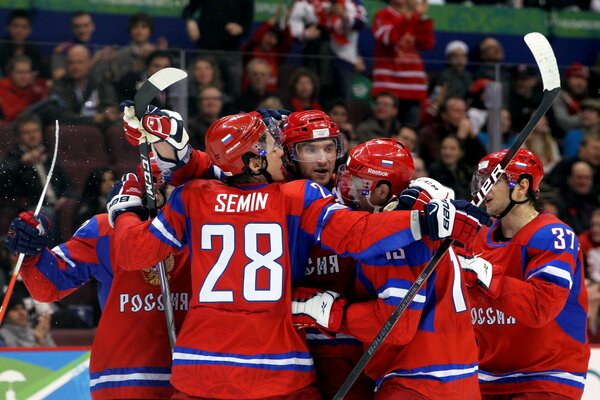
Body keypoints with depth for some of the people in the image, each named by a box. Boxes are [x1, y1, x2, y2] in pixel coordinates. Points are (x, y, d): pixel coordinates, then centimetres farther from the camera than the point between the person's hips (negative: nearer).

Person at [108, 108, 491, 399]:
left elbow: (135, 251, 9)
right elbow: (356, 234, -14)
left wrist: (124, 209, 28)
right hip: (278, 369, -3)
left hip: (200, 368, 3)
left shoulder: (191, 199, 5)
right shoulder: (300, 198, -2)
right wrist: (427, 222, -15)